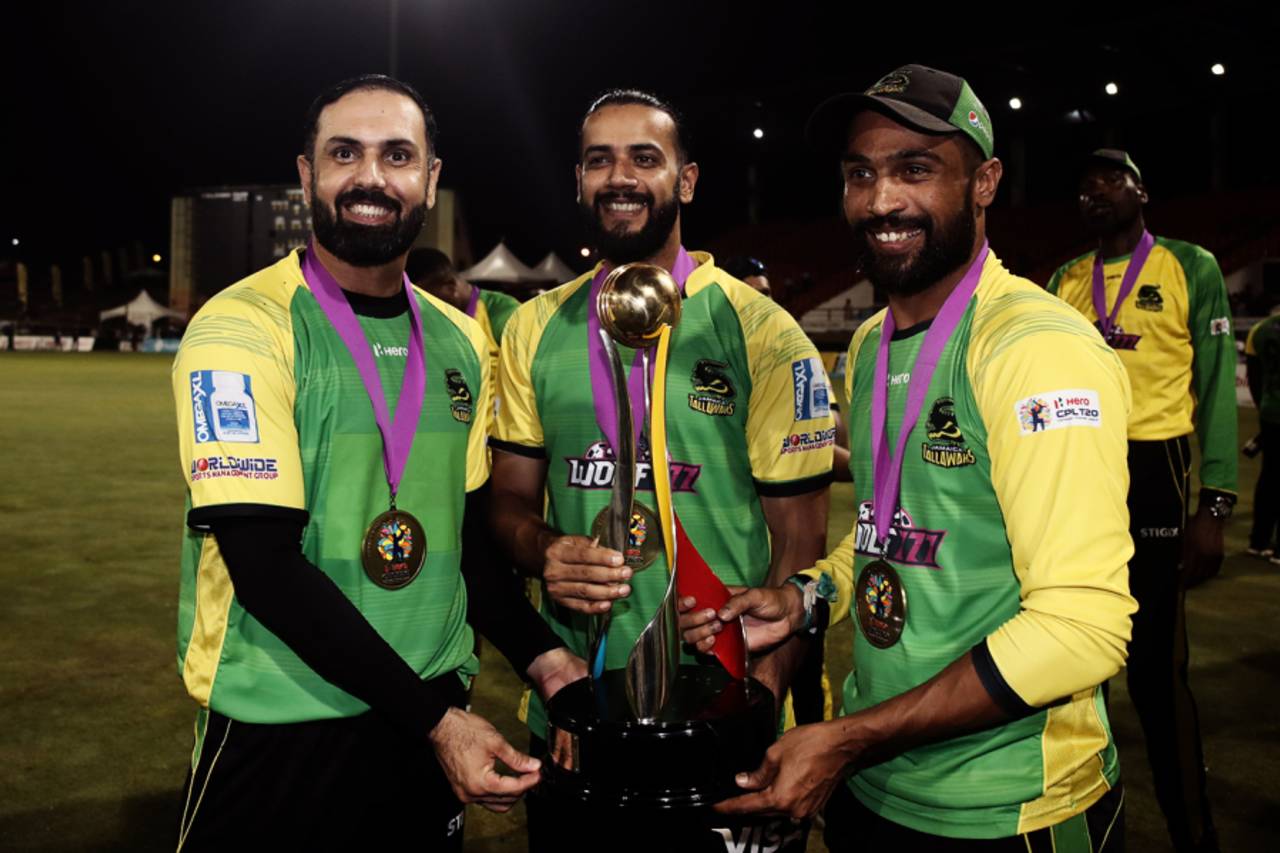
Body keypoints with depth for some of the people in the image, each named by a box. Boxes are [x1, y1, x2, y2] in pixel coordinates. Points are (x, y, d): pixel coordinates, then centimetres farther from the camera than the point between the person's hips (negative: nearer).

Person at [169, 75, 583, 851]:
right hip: (283, 730, -5)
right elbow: (265, 565, -19)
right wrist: (433, 718, -21)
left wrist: (540, 655, -3)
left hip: (438, 712, 5)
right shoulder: (242, 329, -13)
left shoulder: (461, 341, 5)